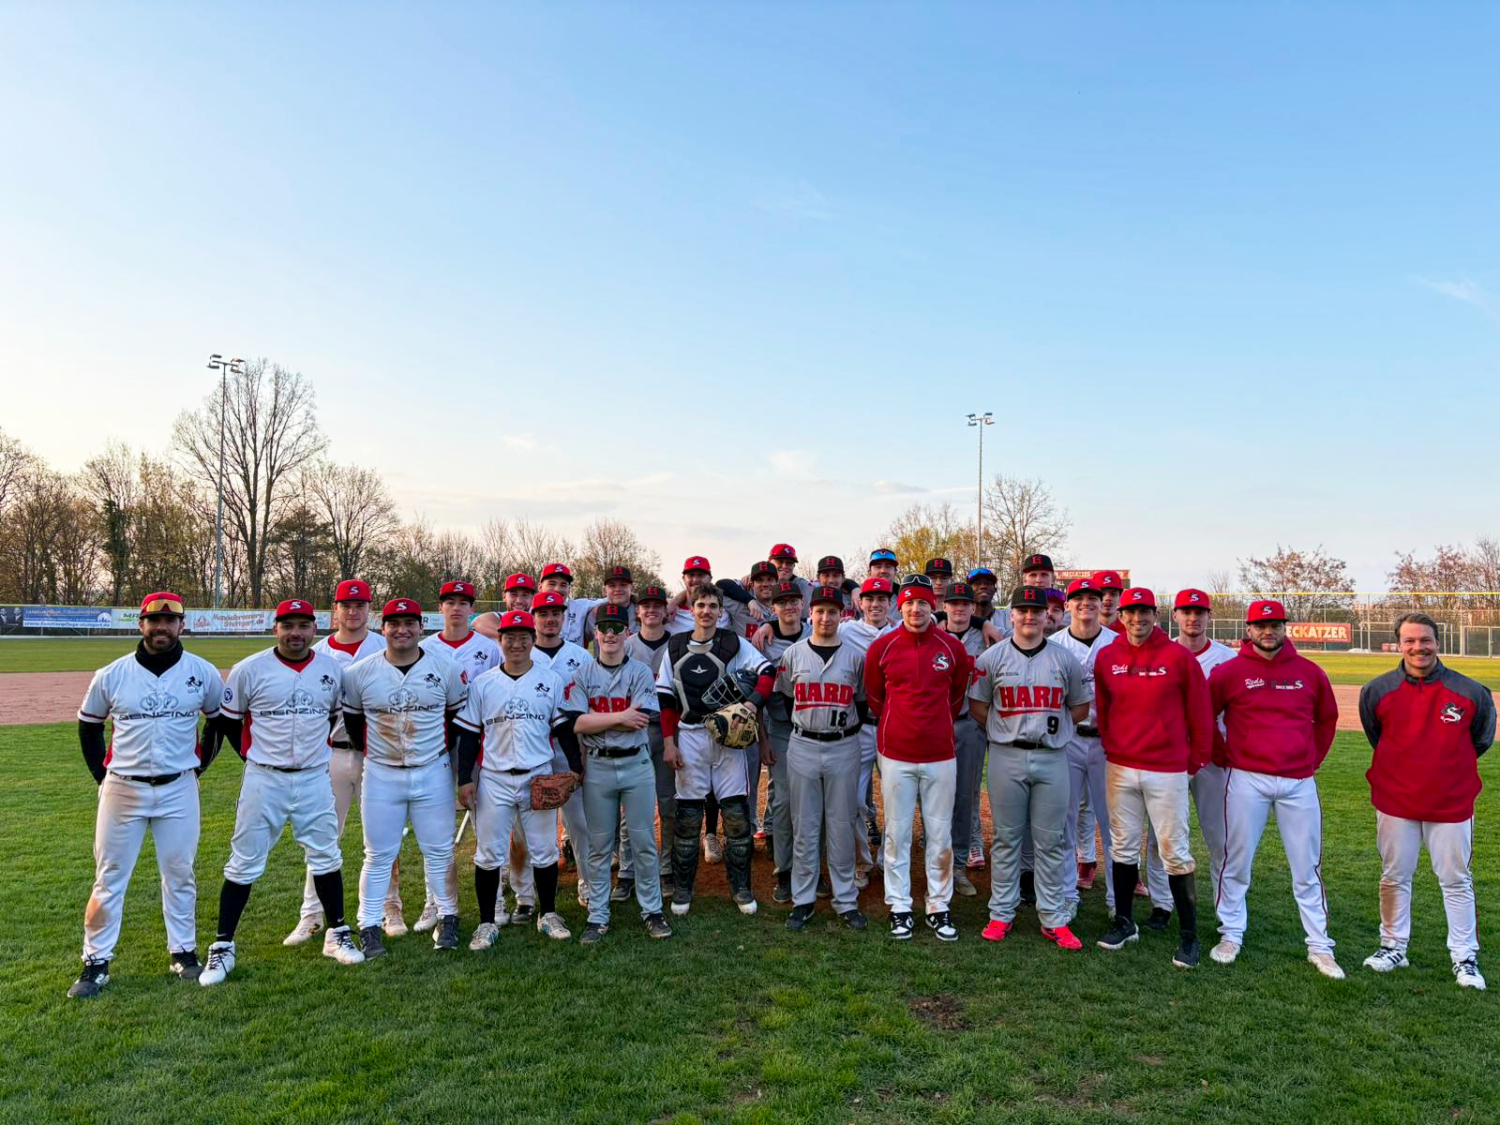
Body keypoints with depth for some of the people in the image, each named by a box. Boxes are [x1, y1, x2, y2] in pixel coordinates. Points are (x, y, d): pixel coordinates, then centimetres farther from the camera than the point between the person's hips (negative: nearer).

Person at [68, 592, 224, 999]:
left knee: (179, 874, 10)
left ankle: (183, 952, 23)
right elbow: (89, 725, 11)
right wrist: (102, 775, 5)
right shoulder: (111, 675, -4)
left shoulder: (203, 673, -4)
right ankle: (96, 964, 18)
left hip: (179, 790, 0)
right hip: (122, 789, 0)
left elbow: (220, 720, 11)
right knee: (109, 878, 7)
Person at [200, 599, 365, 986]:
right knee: (244, 864, 3)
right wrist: (254, 757, 2)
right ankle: (222, 947, 16)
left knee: (326, 857, 11)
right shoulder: (249, 670, -8)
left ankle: (337, 935, 24)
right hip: (264, 780, -2)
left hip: (315, 779, 3)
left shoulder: (332, 668, 0)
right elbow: (227, 719, 4)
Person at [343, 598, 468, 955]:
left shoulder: (447, 669, -5)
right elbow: (352, 718, 8)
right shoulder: (360, 672, -4)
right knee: (378, 855, 7)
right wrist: (372, 751, 5)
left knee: (439, 851, 8)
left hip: (433, 773, 0)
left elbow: (459, 715, 6)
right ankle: (369, 927, 19)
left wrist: (443, 750, 4)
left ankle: (447, 918, 22)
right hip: (381, 775, 0)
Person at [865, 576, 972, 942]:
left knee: (940, 836, 7)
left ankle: (939, 908, 21)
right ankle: (899, 908, 19)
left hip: (940, 755, 1)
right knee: (897, 834, 7)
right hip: (896, 755, -1)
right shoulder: (882, 647, -3)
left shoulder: (952, 647, 0)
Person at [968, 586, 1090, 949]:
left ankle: (1054, 919, 16)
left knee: (1052, 842, 6)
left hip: (1052, 757, 1)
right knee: (1006, 839, 7)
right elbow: (977, 705, 7)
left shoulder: (1065, 659, 5)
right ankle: (1001, 914, 18)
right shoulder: (991, 657, 1)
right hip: (1006, 757, -1)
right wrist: (1006, 730, 3)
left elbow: (1081, 707, 12)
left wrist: (1053, 726, 4)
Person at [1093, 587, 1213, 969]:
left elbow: (1200, 712, -1)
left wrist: (1195, 760, 2)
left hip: (1167, 769, -3)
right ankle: (1124, 922, 26)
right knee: (1123, 848, 12)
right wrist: (1111, 746, 11)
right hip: (1120, 768, 3)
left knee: (1175, 852, 1)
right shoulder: (1107, 658, 3)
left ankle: (1188, 935, 12)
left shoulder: (1177, 656, -7)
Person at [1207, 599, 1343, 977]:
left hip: (1299, 782, 2)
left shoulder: (1310, 673, 6)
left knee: (1307, 867, 8)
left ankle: (1319, 946, 18)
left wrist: (1313, 760, 14)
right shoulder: (1229, 672, -2)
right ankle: (1231, 935, 17)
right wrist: (1222, 757, 3)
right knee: (1236, 862, 4)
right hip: (1246, 780, -2)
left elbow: (1326, 720, 20)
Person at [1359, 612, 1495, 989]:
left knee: (1457, 881, 9)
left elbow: (1481, 740, 8)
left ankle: (1465, 958, 22)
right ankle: (1393, 947, 25)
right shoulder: (1377, 691, -7)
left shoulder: (1471, 692, -9)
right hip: (1395, 802, 1)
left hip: (1452, 803, -1)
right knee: (1394, 877, 11)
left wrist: (1452, 770, 13)